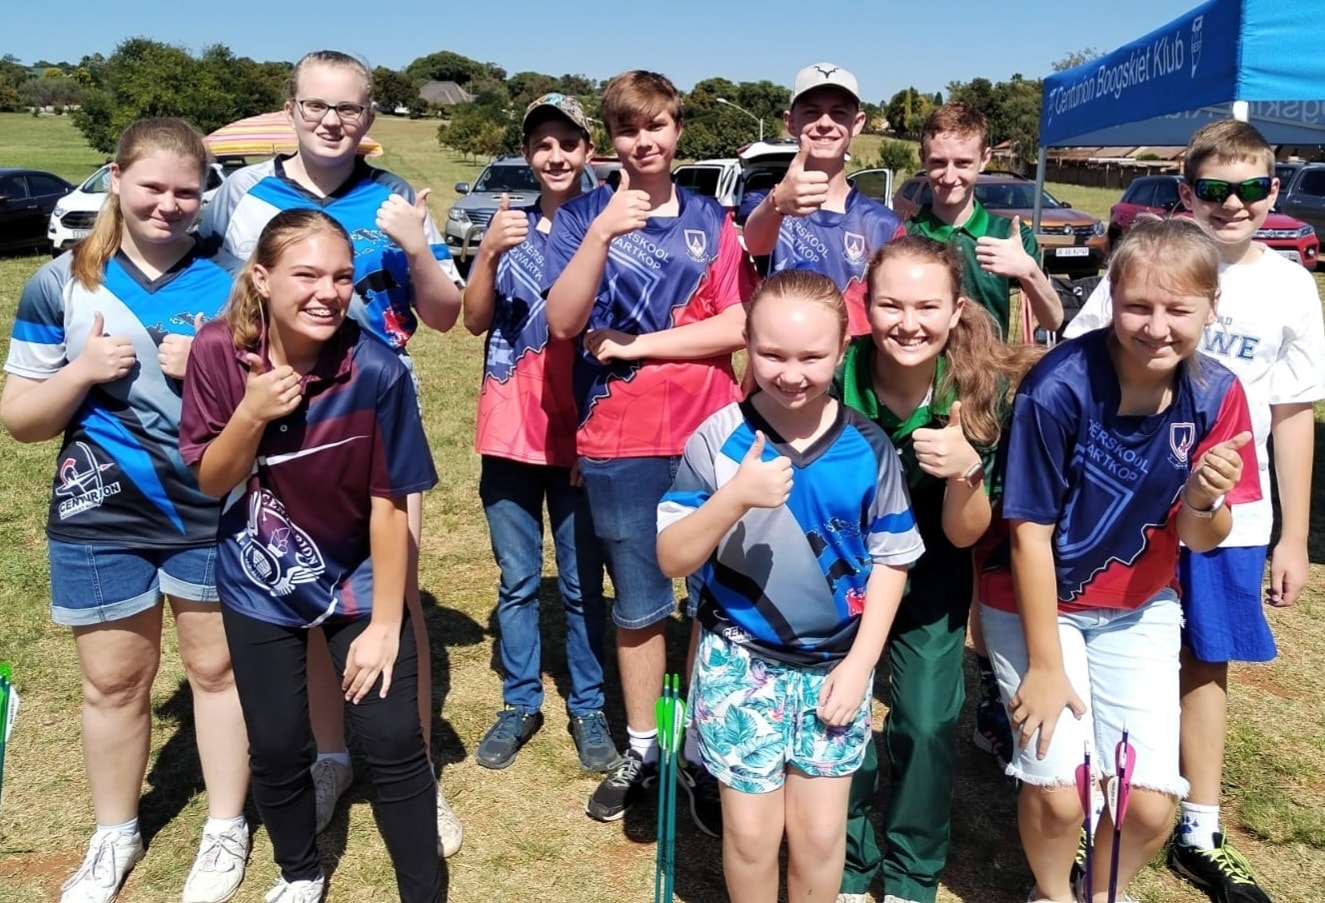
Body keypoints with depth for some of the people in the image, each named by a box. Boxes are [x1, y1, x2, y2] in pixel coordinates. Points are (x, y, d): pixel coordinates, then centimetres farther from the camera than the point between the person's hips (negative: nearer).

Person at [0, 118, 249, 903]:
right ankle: (116, 836, 34)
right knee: (113, 681, 13)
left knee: (218, 666, 11)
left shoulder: (230, 282, -1)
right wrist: (83, 372, -18)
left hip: (213, 514, 0)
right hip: (100, 518, 1)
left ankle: (227, 827, 29)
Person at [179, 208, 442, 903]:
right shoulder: (220, 353, -16)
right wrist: (252, 413, -29)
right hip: (259, 584, 2)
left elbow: (388, 503, -17)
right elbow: (212, 482, -10)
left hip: (358, 578, -2)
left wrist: (385, 623, -13)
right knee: (276, 747, 11)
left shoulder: (376, 370, -23)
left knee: (396, 743, -4)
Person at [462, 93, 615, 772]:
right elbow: (474, 321, 0)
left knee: (582, 583, 5)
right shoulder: (508, 226, 8)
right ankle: (520, 703, 25)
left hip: (580, 432, -2)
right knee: (517, 581, 11)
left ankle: (587, 708, 21)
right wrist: (489, 251, -15)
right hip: (509, 431, 2)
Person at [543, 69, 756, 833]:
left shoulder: (713, 221, 5)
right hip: (618, 445, 0)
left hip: (708, 438, 0)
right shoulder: (582, 215, 2)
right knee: (638, 607, 13)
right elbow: (562, 322, -11)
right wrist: (603, 232, -24)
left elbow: (737, 326, -6)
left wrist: (632, 345, -10)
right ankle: (642, 746, 29)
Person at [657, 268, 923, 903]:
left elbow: (890, 560, 2)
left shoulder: (868, 447, -7)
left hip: (834, 661, 2)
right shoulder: (717, 440, -13)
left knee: (820, 833, 10)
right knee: (751, 831, 8)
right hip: (741, 661, -1)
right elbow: (671, 560, -13)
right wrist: (735, 498, -29)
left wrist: (858, 665, -4)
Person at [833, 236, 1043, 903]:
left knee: (928, 724, -2)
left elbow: (963, 536, -16)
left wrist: (965, 470, -35)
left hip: (930, 578, 1)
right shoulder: (834, 379, -26)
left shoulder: (982, 389, -22)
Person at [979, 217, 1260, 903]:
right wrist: (1045, 666, -12)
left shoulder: (1217, 395, -13)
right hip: (1036, 601, -3)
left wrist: (1204, 500, -30)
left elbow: (1200, 541, -5)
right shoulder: (1059, 386, -26)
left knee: (1152, 802, -3)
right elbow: (1030, 532, -18)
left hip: (1139, 608, 4)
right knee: (1059, 790, -11)